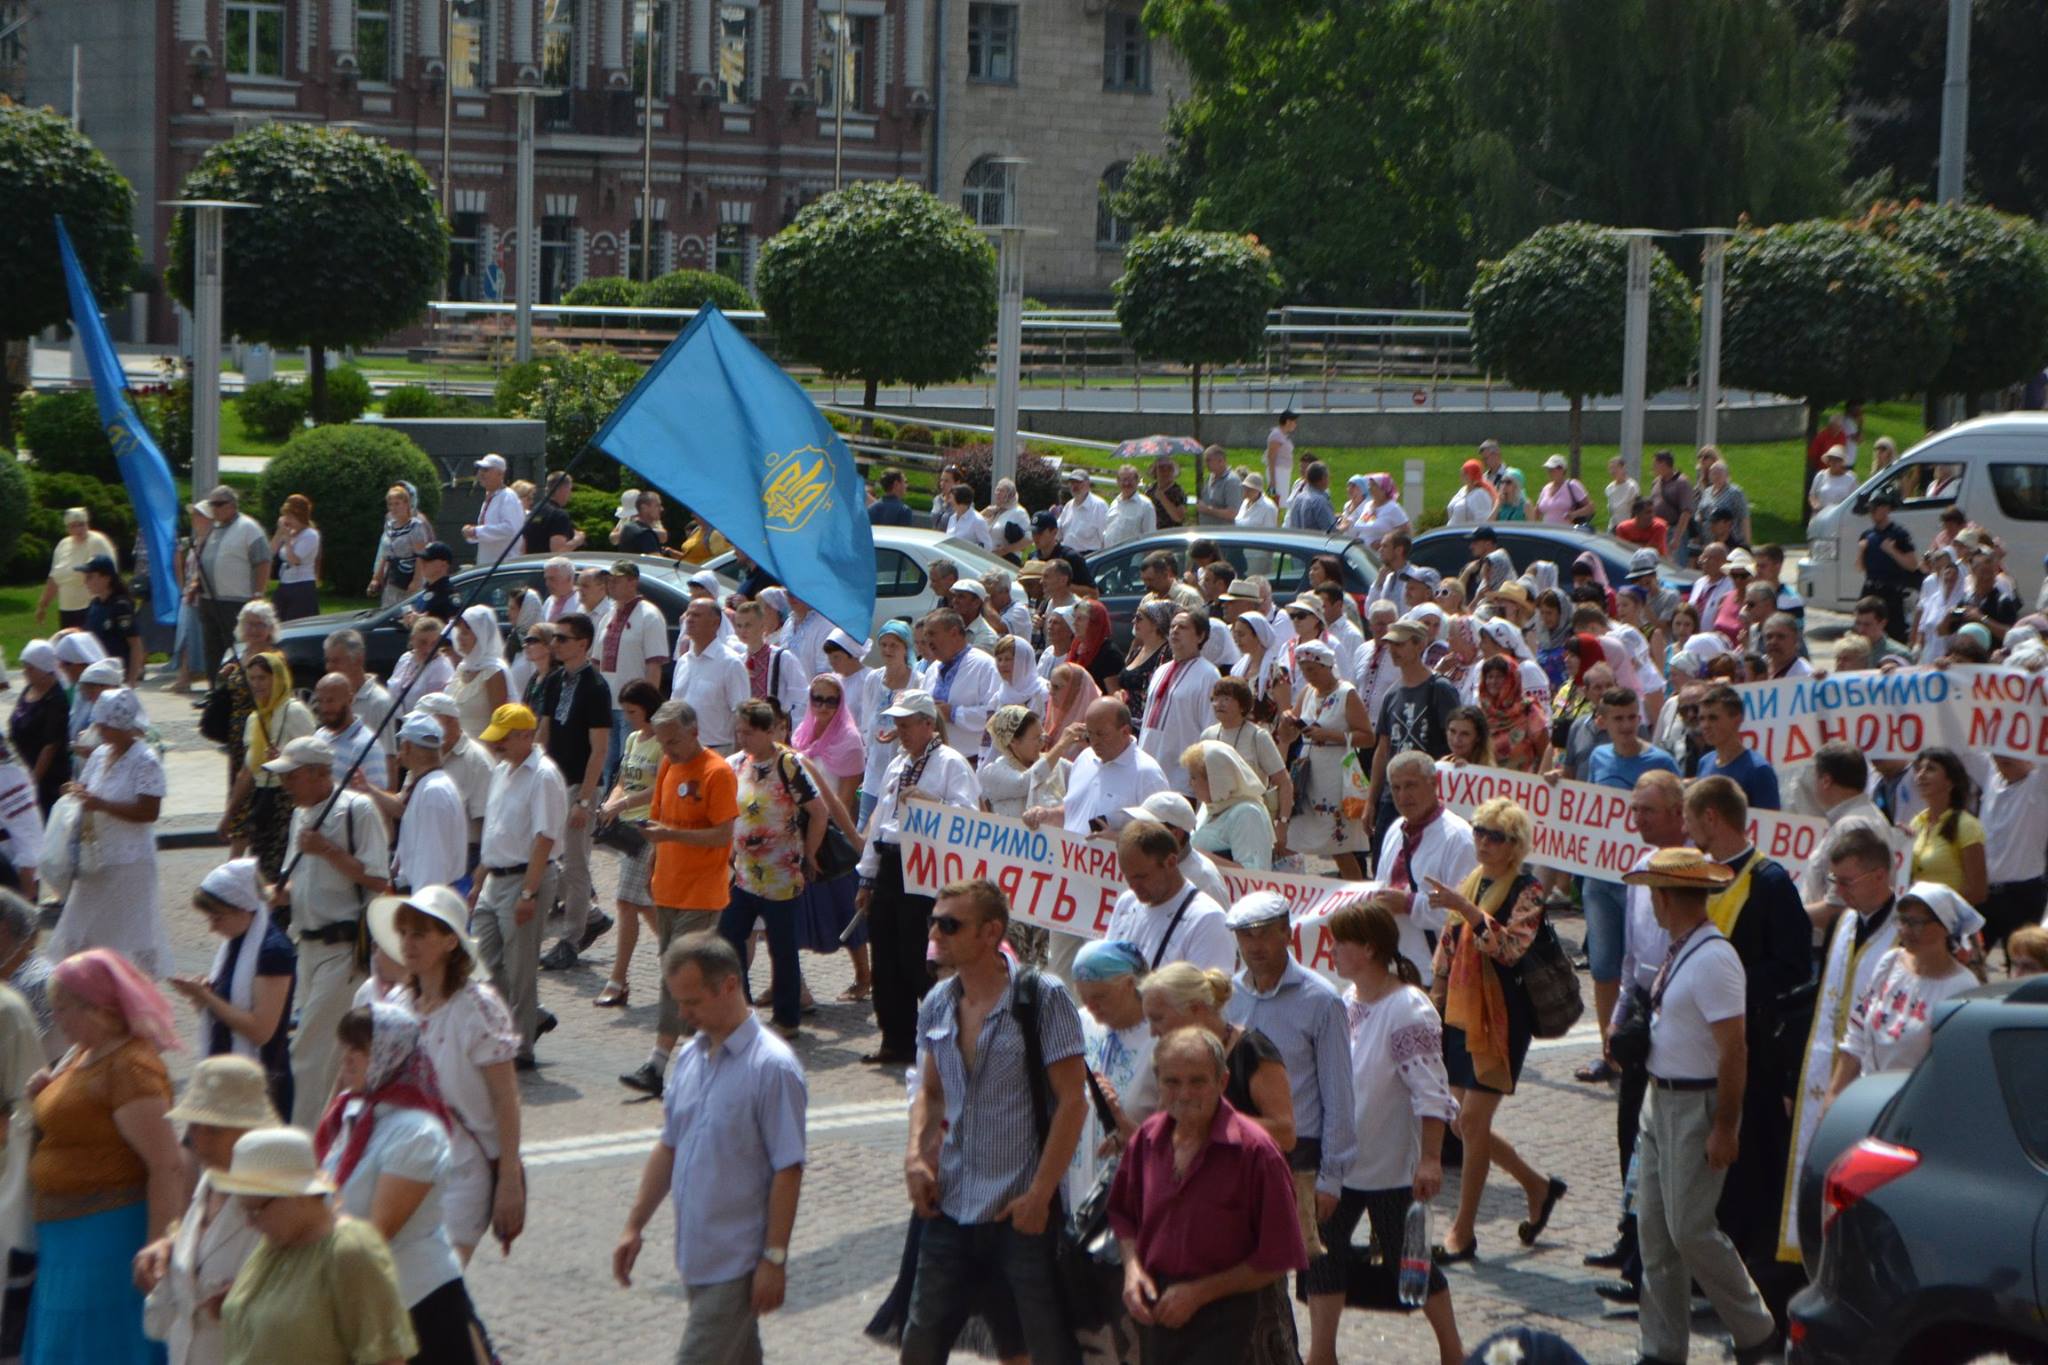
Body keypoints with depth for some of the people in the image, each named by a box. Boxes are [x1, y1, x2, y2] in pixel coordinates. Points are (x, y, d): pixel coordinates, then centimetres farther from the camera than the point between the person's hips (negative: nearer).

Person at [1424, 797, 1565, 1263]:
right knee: (1466, 1126, 11)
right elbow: (1446, 952, 19)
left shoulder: (1527, 891, -9)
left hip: (1500, 1018, -8)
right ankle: (1537, 1187, 31)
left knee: (1473, 1122, -7)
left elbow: (1510, 946, -26)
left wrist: (1465, 908, -33)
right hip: (1460, 1014, 8)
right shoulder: (1470, 883, 13)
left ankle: (1462, 1231, 2)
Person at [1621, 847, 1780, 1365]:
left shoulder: (1713, 959, -20)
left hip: (1699, 1106, -9)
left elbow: (1734, 1048, -22)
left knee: (1689, 1227, -8)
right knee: (1654, 1226, 10)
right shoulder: (1679, 952, 9)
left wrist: (1724, 1128, -21)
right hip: (1662, 1098, 10)